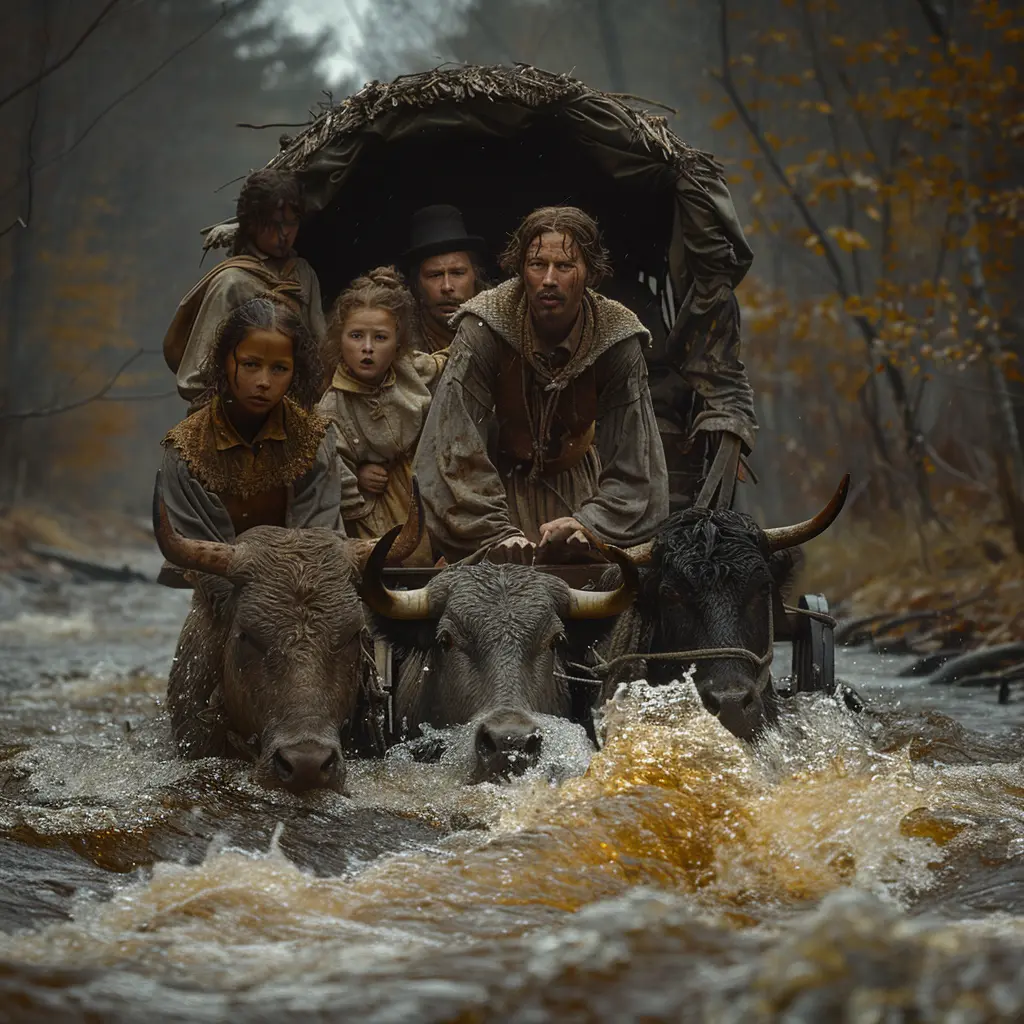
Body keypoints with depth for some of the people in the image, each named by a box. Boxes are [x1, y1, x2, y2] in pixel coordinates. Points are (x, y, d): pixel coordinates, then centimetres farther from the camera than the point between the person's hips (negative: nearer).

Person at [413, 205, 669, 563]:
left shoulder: (618, 340, -21)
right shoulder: (482, 330, -27)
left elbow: (633, 465, -20)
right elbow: (458, 452, -29)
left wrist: (590, 523, -37)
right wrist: (498, 533, -38)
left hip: (574, 481, 2)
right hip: (497, 483, -2)